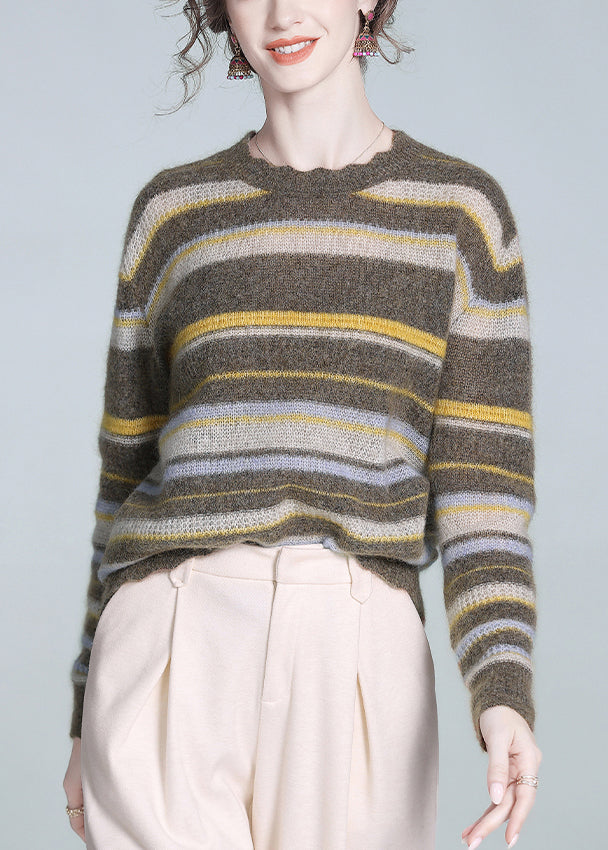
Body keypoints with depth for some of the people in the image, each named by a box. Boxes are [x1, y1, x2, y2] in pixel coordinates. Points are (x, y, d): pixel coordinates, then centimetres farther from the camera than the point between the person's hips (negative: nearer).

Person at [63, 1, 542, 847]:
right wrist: (89, 719, 17)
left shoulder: (463, 211, 10)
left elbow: (485, 480, 3)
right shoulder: (173, 212, 13)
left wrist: (506, 696, -12)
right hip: (175, 663, 0)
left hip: (353, 679, 0)